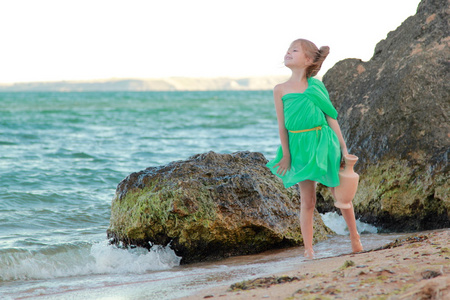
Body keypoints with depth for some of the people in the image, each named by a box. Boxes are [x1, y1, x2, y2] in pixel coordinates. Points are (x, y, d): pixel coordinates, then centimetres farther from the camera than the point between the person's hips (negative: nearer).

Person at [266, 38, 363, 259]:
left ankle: (355, 237, 26)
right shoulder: (280, 90, 1)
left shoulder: (316, 86, 2)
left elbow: (331, 117, 5)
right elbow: (282, 124, 2)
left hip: (324, 142, 1)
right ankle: (308, 250, 10)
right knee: (307, 201, 2)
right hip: (300, 147, 0)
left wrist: (343, 147, 5)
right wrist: (286, 155, 0)